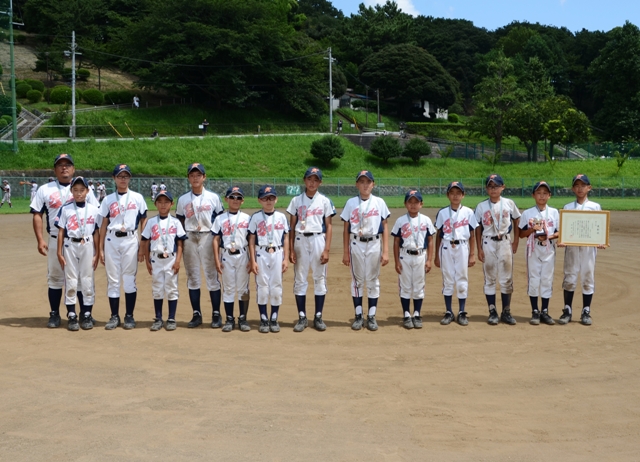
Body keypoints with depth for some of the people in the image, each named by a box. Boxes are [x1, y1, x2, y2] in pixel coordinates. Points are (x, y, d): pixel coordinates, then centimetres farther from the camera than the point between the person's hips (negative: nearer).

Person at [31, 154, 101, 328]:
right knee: (55, 278, 6)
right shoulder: (45, 189, 7)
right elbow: (37, 215, 5)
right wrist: (40, 240, -5)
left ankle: (85, 314, 12)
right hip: (55, 241, 1)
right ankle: (54, 315, 15)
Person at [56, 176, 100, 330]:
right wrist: (59, 253, -1)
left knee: (88, 281, 3)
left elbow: (96, 232, 4)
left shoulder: (94, 210, 3)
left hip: (87, 246, 0)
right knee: (70, 281, 2)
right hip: (70, 246, 0)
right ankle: (71, 315, 8)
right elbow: (61, 231, 3)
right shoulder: (65, 209, 2)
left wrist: (96, 253, 1)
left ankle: (87, 315, 12)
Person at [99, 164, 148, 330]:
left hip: (130, 240, -1)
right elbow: (104, 225, 10)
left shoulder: (137, 198, 5)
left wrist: (142, 247, -1)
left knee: (129, 279, -1)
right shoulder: (108, 200, 9)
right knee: (112, 279, 3)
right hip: (111, 241, 2)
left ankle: (129, 316, 8)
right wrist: (101, 249, 6)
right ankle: (114, 316, 11)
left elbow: (144, 222, 5)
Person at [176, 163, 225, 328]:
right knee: (192, 277, 6)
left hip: (208, 238, -2)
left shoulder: (213, 197, 3)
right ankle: (196, 314, 14)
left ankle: (216, 314, 4)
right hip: (189, 239, 3)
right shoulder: (183, 199, 9)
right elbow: (179, 223, 11)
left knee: (212, 276, -3)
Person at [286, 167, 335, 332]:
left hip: (318, 240, 0)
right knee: (300, 279, 2)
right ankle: (302, 317, 10)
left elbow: (328, 226, 2)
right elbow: (291, 226, 5)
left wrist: (326, 249, -6)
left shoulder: (325, 201, 3)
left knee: (320, 278, 3)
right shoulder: (296, 200, 5)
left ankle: (318, 317, 12)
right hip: (300, 240, 1)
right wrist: (291, 249, -2)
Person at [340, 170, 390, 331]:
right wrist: (345, 252, 2)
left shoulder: (379, 202, 3)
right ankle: (358, 316, 12)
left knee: (373, 281, 4)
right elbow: (346, 229, 6)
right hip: (356, 244, 0)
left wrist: (386, 251, -5)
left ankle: (372, 317, 11)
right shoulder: (351, 203, 4)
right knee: (357, 280, 5)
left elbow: (385, 227, 2)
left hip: (374, 244, 0)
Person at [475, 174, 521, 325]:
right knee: (489, 279, 4)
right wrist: (479, 249, -3)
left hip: (505, 243, 0)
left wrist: (515, 242, 3)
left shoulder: (509, 204, 1)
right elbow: (478, 228, 2)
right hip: (488, 243, 0)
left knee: (507, 279, 3)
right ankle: (492, 312, 11)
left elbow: (517, 221, 9)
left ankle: (506, 312, 12)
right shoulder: (481, 206, 0)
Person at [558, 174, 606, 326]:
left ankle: (586, 312, 11)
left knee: (588, 278, 3)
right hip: (571, 247, 0)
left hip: (589, 247, 0)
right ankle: (567, 311, 10)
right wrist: (561, 241, -15)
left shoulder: (595, 207, 6)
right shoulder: (567, 208, 8)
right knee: (569, 279, 1)